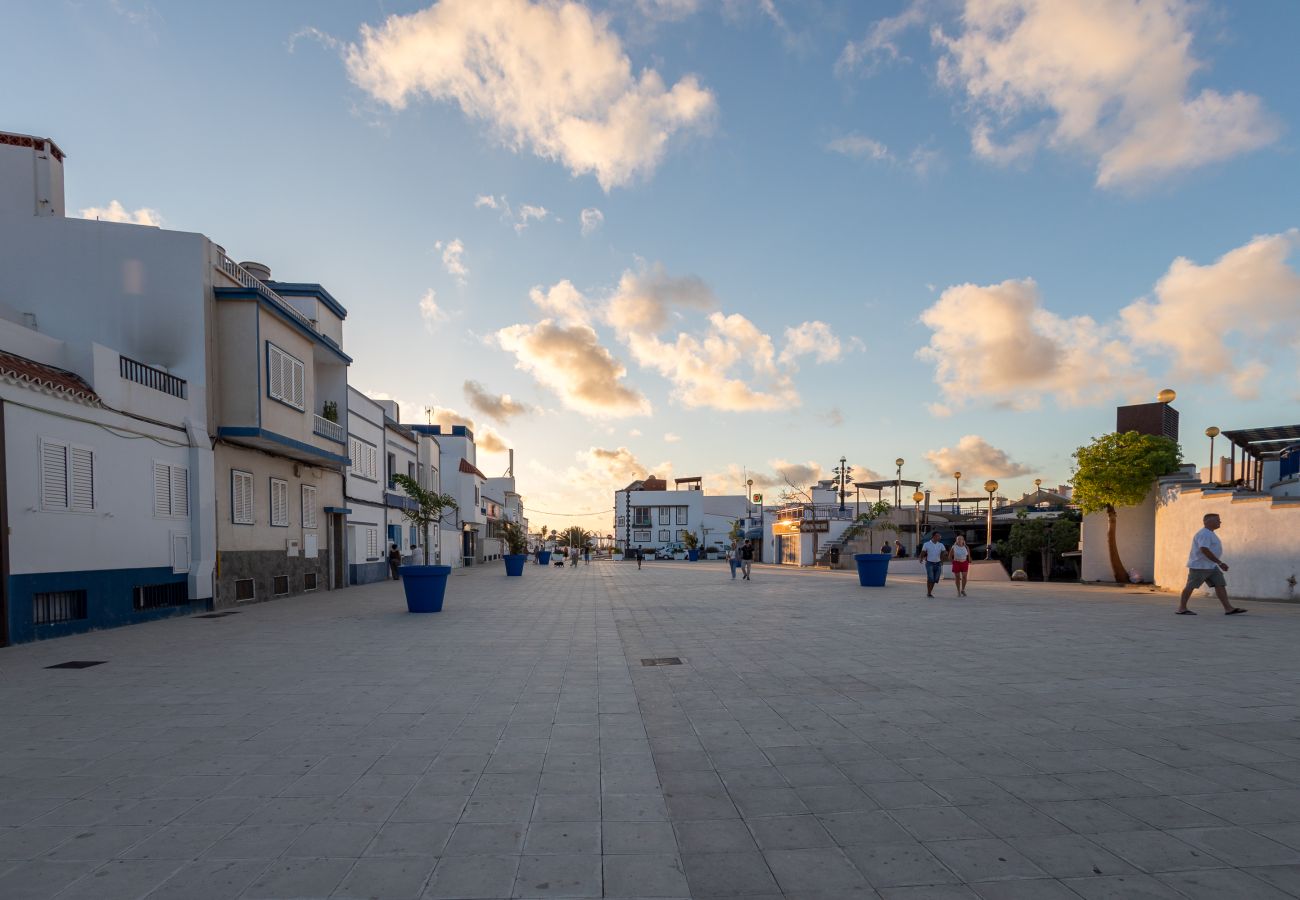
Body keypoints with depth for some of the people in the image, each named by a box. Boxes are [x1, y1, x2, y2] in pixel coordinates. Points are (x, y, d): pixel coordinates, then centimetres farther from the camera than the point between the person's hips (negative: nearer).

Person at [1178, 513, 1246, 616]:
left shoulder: (1209, 534, 17)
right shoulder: (1204, 534, -16)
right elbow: (1205, 550, -25)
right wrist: (1220, 562, -23)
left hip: (1211, 566, 10)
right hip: (1199, 566, -10)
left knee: (1220, 585, 1)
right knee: (1190, 586, -5)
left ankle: (1228, 608, -1)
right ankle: (1182, 609, 0)